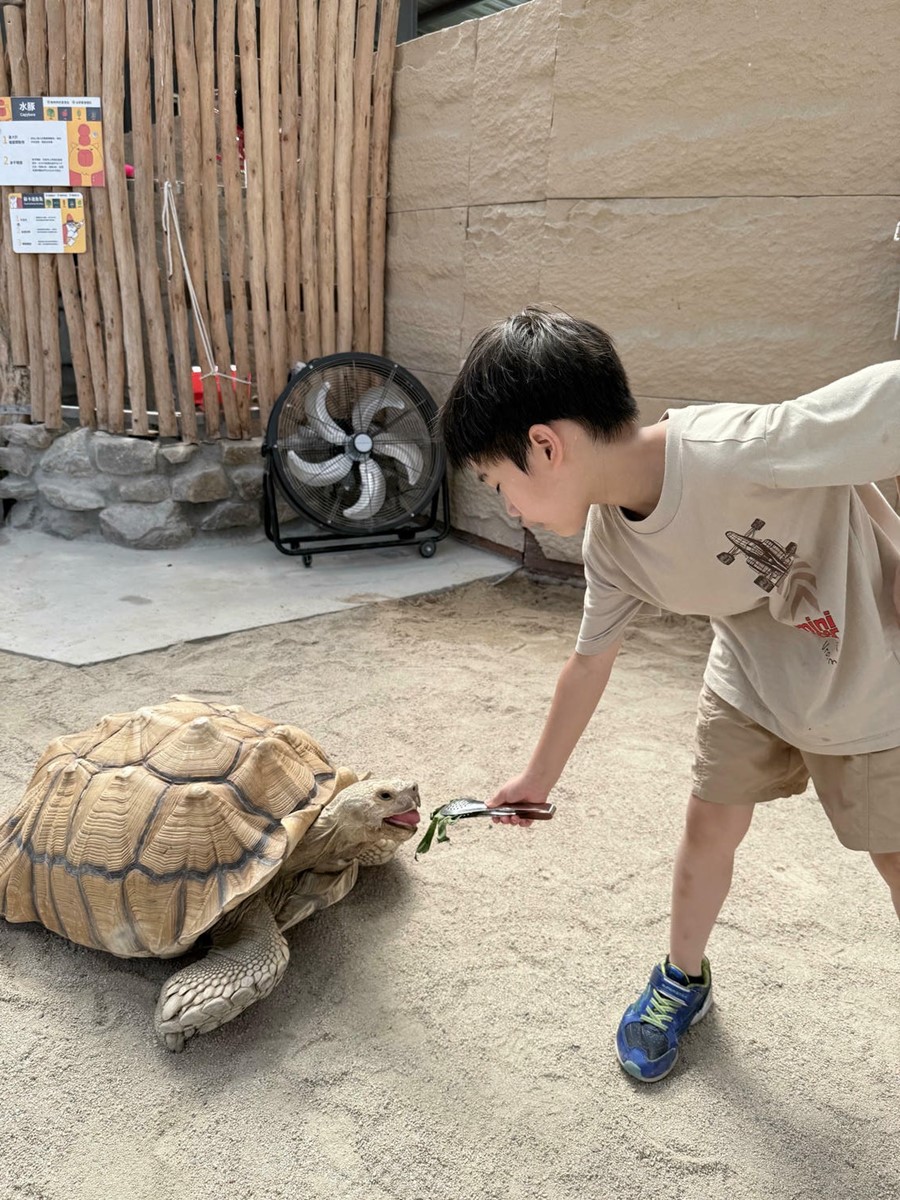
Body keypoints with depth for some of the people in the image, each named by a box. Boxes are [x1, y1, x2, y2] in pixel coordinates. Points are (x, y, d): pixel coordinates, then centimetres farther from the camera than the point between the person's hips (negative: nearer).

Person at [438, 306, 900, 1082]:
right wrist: (541, 776, 11)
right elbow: (591, 659, 0)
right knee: (710, 830, 13)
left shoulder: (741, 451, -40)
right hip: (752, 683, 5)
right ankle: (683, 981, 40)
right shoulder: (610, 537, -15)